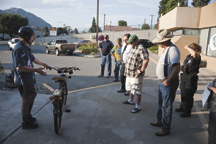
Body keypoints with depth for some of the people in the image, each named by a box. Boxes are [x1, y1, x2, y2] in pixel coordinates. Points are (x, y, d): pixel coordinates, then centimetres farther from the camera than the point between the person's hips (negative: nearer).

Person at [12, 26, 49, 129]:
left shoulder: (24, 47, 12)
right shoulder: (19, 48, -22)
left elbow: (32, 58, 26)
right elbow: (20, 67, -29)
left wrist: (43, 64, 33)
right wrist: (36, 70, -28)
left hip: (28, 79, 11)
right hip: (23, 80, -11)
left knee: (32, 95, 22)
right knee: (26, 100, 1)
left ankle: (28, 116, 39)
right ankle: (26, 123, 17)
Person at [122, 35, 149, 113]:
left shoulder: (141, 49, -20)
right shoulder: (133, 48, 12)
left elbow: (146, 60, -31)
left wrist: (141, 70, -24)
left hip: (136, 75, -10)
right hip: (129, 74, 10)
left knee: (137, 91, -2)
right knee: (131, 89, 24)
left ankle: (138, 107, 8)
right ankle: (130, 101, 42)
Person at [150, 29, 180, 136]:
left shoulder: (173, 49, -21)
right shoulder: (166, 49, 10)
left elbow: (177, 68, -28)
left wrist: (168, 81, -22)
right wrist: (162, 79, 13)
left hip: (168, 83, -10)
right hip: (162, 82, 10)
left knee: (166, 106, 3)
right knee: (161, 104, 23)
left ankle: (166, 129, 18)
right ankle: (160, 121, 41)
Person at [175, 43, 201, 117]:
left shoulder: (197, 57, -14)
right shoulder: (188, 56, 9)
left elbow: (194, 53, -40)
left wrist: (187, 47, -23)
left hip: (191, 79, -8)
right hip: (184, 78, 8)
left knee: (188, 96, -1)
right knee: (183, 94, 19)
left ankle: (187, 112, 12)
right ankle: (183, 107, 37)